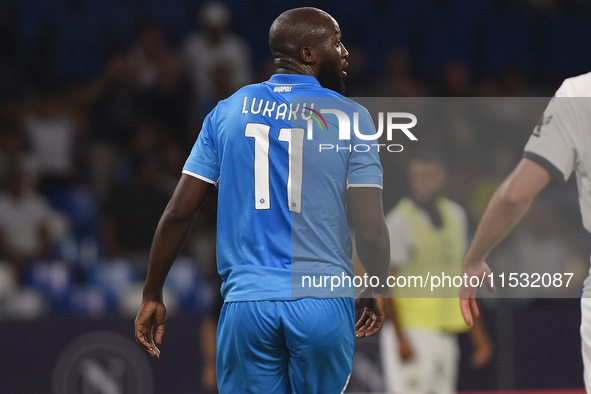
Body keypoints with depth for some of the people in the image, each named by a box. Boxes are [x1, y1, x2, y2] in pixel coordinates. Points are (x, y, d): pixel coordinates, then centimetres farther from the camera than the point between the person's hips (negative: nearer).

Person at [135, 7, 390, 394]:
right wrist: (378, 291, 15)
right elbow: (371, 230, -4)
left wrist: (152, 296, 14)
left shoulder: (228, 111, 8)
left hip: (246, 302, 2)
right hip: (324, 303, -2)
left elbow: (179, 212, 6)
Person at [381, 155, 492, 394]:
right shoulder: (399, 222, -9)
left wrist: (478, 334, 18)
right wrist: (400, 338, -20)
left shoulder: (455, 215, 12)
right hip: (412, 335, -7)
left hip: (446, 335, 7)